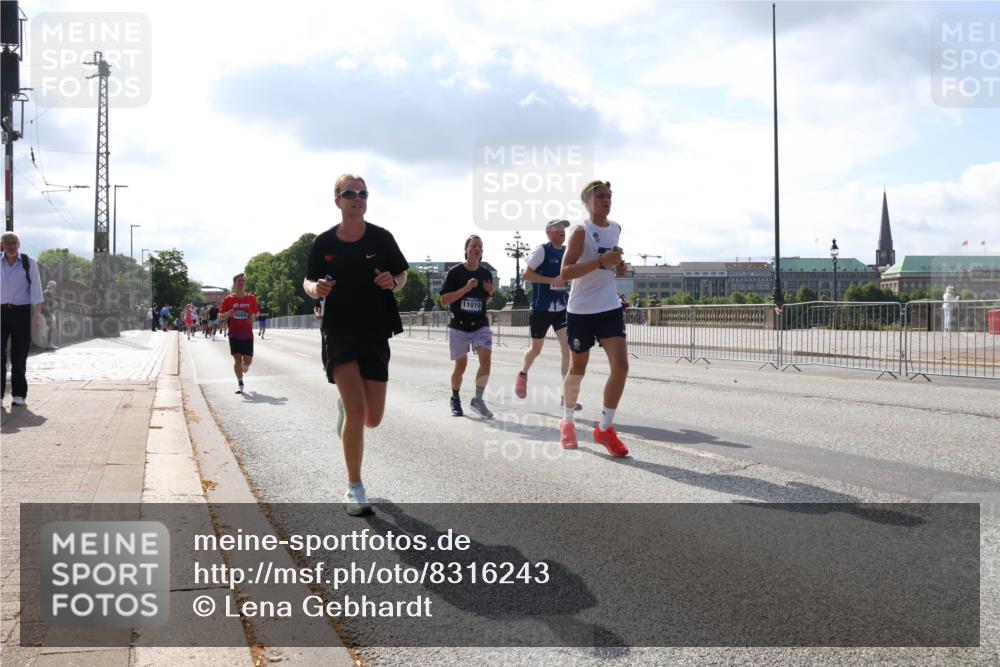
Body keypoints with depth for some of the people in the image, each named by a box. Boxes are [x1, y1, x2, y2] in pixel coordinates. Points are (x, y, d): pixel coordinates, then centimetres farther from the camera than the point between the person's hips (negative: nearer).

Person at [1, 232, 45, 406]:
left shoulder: (29, 263, 0)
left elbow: (36, 289, -1)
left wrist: (36, 315, -7)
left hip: (21, 312, -1)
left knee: (19, 355, 2)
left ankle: (19, 395, 9)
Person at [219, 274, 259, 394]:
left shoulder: (251, 298, 3)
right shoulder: (229, 299, 1)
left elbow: (255, 314, 13)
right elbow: (221, 316, 4)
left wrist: (253, 318, -10)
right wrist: (228, 314, -18)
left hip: (248, 334, 1)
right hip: (234, 334, -1)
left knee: (248, 360, -1)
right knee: (237, 359, -5)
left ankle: (245, 366, 38)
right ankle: (240, 384, 6)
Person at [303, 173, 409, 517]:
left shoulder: (381, 238, -1)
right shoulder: (324, 242, -2)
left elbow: (402, 274, 9)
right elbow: (308, 282, 10)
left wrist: (393, 282, -13)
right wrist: (315, 288, -13)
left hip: (375, 333, 2)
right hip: (339, 331, -2)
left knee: (372, 418, 4)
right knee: (356, 410, -15)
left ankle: (344, 403, 42)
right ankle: (354, 488, 1)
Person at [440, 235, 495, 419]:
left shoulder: (486, 274, 5)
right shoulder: (455, 272, -7)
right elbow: (444, 300, -11)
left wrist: (490, 293, -4)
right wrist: (466, 289, -21)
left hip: (480, 325, 2)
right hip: (458, 326, -2)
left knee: (485, 358, -18)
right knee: (461, 364, 5)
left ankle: (478, 399, -8)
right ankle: (455, 399, 29)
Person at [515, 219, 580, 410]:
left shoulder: (568, 252, 8)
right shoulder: (541, 250, -10)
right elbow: (526, 274, -16)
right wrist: (553, 280, -22)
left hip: (562, 308, 4)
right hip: (541, 308, -4)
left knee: (568, 348, -10)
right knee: (536, 349, 11)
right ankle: (523, 375, 43)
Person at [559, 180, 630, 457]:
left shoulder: (616, 229, 9)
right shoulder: (581, 231, -12)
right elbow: (565, 272, -22)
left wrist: (617, 267, 4)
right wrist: (601, 261, -30)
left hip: (610, 308, 5)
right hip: (581, 310, -5)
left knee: (621, 365, -11)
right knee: (577, 369, 8)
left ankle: (604, 428, 1)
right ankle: (567, 422, 31)